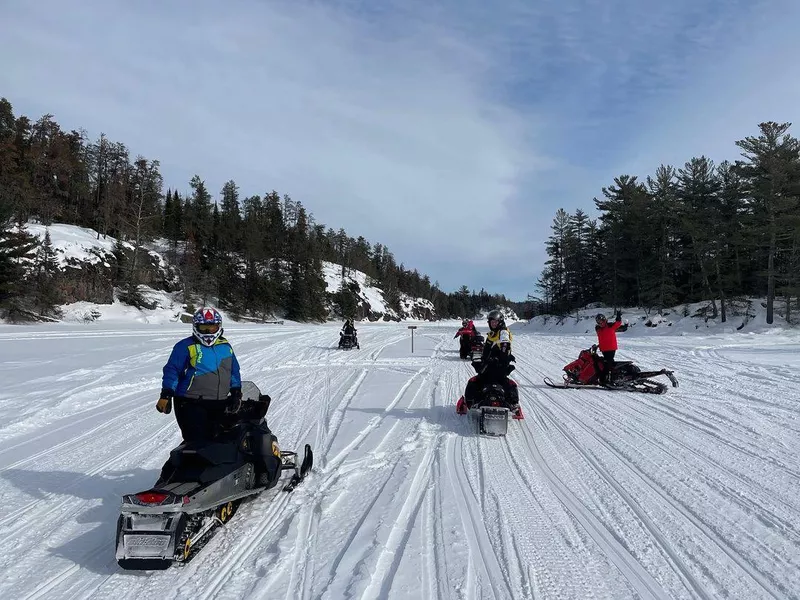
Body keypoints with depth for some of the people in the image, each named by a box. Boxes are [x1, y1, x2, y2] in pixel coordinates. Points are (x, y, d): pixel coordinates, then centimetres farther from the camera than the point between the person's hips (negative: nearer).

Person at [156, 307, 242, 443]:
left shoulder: (225, 346, 14)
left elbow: (234, 371, 21)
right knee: (197, 442, -13)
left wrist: (236, 394, 13)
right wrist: (166, 396, -13)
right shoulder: (186, 346, -3)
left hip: (220, 406, 6)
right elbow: (172, 370, -5)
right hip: (191, 405, -6)